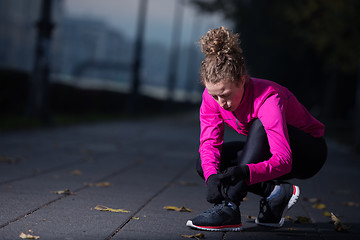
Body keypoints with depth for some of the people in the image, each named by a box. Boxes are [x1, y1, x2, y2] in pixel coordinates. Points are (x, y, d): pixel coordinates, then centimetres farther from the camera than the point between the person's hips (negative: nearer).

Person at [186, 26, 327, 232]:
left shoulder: (267, 99, -35)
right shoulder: (212, 97, -17)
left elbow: (283, 160, -43)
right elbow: (209, 142, -19)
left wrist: (244, 172, -60)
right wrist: (212, 176, -39)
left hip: (309, 152, -6)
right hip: (265, 151, 6)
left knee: (259, 125, -36)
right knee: (206, 164, -14)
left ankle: (230, 207, -38)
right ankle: (276, 193, -9)